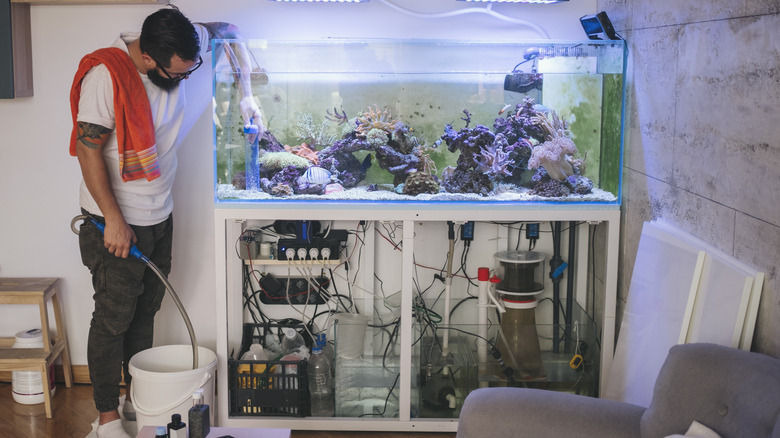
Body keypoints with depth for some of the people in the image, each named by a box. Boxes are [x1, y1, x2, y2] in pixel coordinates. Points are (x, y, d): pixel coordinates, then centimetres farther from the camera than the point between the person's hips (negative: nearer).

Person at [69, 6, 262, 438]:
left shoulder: (182, 48, -4)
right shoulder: (107, 75, -24)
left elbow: (228, 31, 13)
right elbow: (87, 149, -22)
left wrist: (245, 92, 2)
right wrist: (114, 220, -21)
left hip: (160, 215, 7)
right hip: (117, 224, -7)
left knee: (146, 310, 16)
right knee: (114, 318, 0)